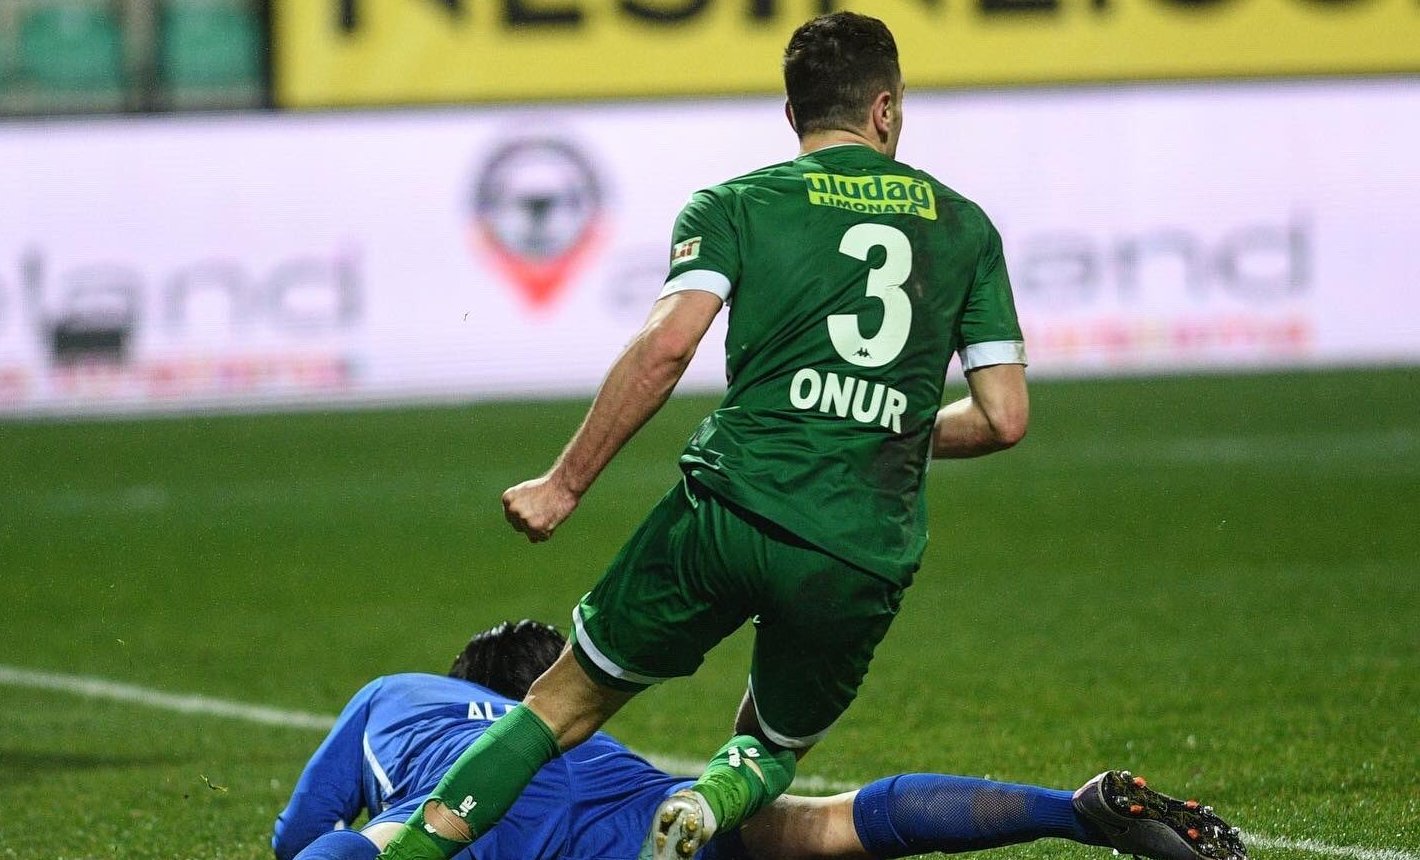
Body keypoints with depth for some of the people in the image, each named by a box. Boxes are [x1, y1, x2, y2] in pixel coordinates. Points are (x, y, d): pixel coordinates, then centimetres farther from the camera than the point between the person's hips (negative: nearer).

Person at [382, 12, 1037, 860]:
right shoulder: (967, 227, 14)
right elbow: (1004, 418, 10)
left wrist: (565, 484, -4)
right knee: (773, 749, 25)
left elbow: (667, 344, -10)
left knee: (568, 700, 13)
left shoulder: (736, 205, 7)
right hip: (867, 565, 2)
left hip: (732, 513, -2)